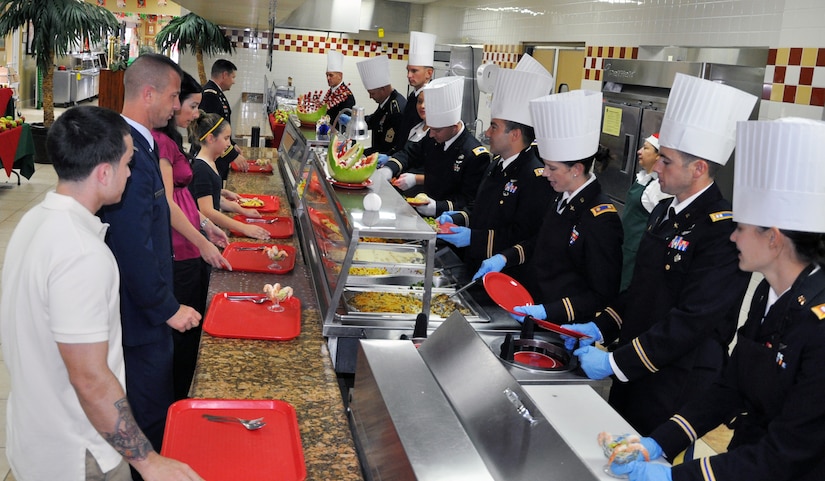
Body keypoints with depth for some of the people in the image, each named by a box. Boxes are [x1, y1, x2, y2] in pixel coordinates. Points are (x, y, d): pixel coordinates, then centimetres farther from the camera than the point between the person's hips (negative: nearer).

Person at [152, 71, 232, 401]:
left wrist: (206, 224, 16)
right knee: (180, 331, 1)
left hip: (189, 250, 10)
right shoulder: (160, 142, -17)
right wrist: (203, 243, -16)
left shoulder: (169, 139, 14)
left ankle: (182, 398, 28)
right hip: (177, 251, -10)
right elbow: (166, 204, -20)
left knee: (193, 326, 16)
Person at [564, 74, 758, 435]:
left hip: (677, 388, -8)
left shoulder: (725, 232, -21)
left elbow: (692, 321, -24)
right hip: (632, 374, 8)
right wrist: (599, 329, 3)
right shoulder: (665, 212, 7)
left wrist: (616, 362, -21)